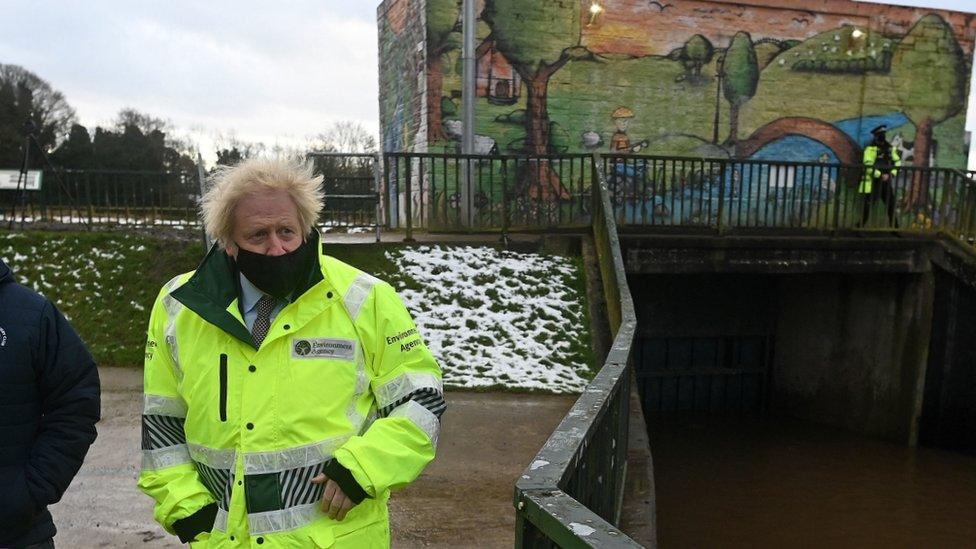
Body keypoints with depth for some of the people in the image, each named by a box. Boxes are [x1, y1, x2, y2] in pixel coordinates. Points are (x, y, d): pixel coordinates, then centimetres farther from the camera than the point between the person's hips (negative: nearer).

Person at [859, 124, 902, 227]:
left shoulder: (890, 148, 10)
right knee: (868, 206, -5)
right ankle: (860, 227, 3)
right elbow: (868, 166, -19)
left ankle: (894, 227, 21)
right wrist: (881, 175, -21)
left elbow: (897, 161, 13)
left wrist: (892, 173, -4)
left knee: (891, 204, 10)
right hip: (873, 182, -6)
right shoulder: (871, 149, -10)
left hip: (886, 182, 6)